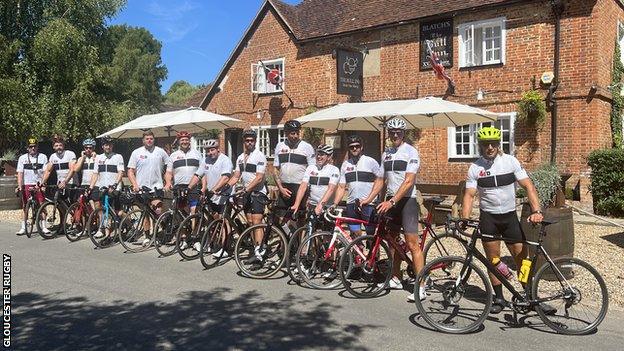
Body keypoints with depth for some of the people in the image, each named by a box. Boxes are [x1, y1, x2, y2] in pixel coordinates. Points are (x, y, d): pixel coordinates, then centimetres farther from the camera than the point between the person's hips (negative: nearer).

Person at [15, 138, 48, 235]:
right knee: (25, 207, 4)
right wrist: (19, 186, -8)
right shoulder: (22, 158, 7)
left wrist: (42, 183, -13)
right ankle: (23, 228, 10)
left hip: (39, 185, -1)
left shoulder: (43, 157, 5)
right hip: (26, 185, 1)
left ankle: (43, 226, 1)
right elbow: (20, 173, 3)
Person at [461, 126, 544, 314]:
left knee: (521, 257, 1)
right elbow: (469, 195, -6)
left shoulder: (510, 161, -4)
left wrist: (536, 211, -21)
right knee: (493, 259, 6)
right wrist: (464, 221, -20)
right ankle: (499, 298, 19)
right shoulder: (475, 168, -3)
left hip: (510, 215, 0)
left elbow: (528, 186, -8)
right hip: (488, 217, 0)